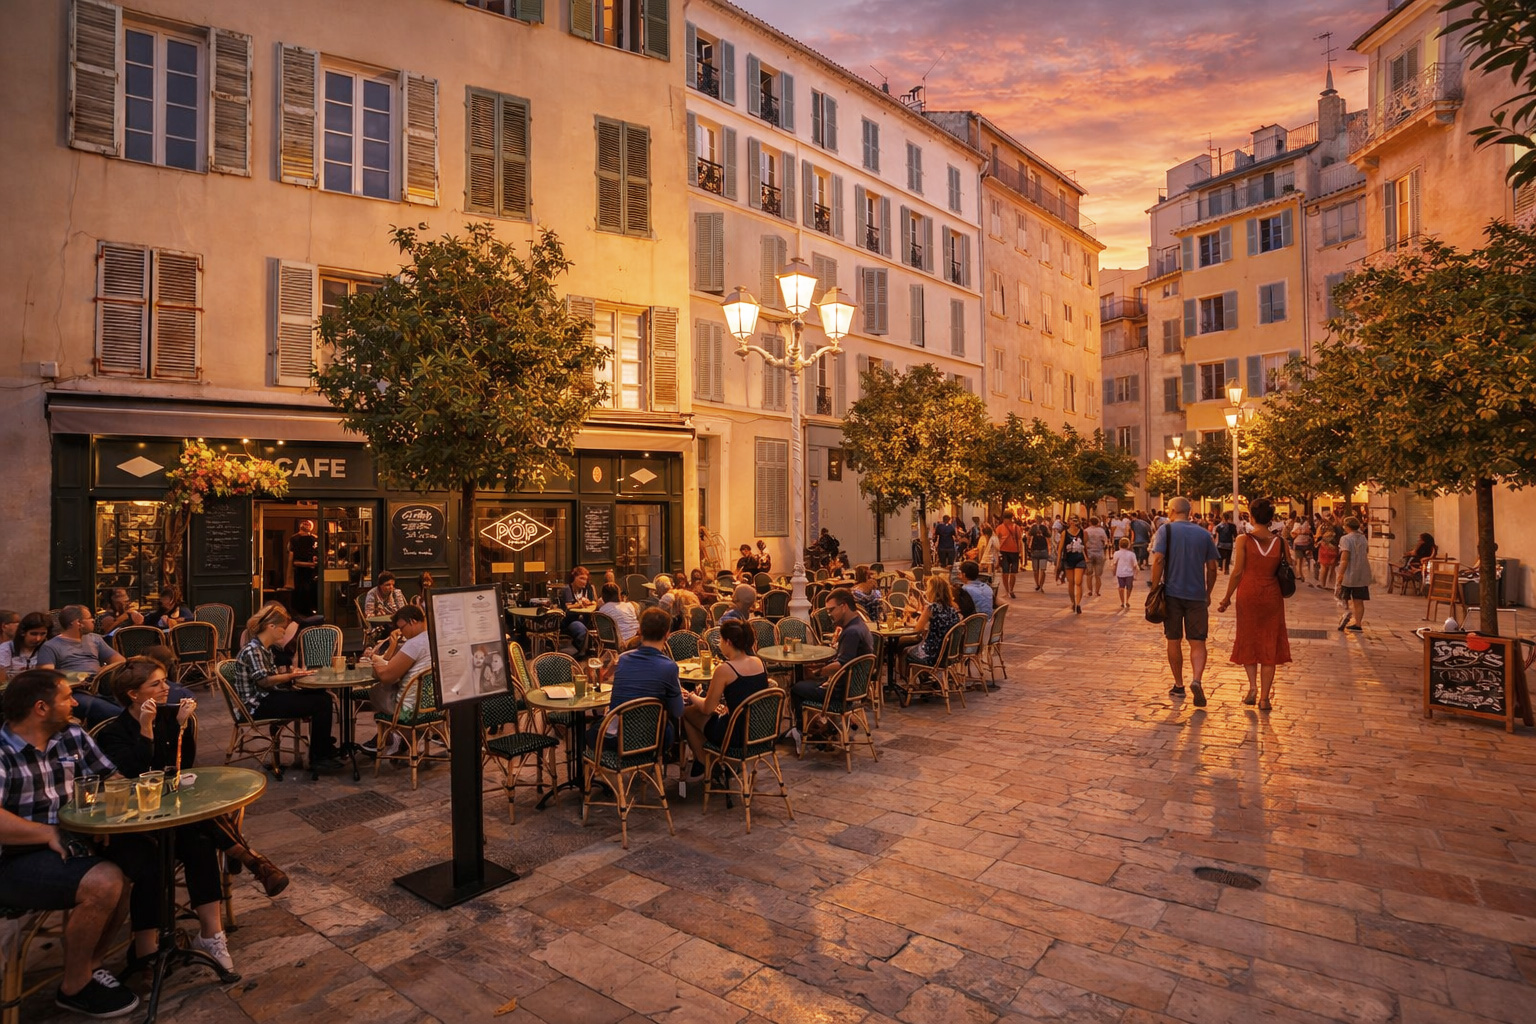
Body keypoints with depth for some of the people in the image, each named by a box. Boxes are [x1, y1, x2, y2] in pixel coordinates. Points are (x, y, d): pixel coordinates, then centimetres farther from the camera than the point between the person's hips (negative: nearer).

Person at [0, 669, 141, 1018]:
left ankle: (92, 964, 6)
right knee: (104, 882, -27)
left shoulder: (73, 737, 6)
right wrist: (50, 834, -21)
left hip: (72, 844, 7)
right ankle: (74, 987, -3)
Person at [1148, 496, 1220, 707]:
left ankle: (1179, 685, 18)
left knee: (1174, 641, 10)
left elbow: (1158, 560, -14)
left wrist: (1154, 588, -8)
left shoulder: (1166, 530, -3)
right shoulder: (1204, 534, 6)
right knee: (1197, 642, 5)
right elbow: (1212, 567, 6)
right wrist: (1208, 593, 17)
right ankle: (1196, 680, -17)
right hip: (1197, 595, 2)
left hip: (1172, 593, -1)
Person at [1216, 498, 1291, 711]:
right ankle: (1264, 697, 11)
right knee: (1269, 645, 9)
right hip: (1272, 596, 2)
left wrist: (1227, 598, 0)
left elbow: (1237, 572, -9)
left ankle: (1253, 687, 3)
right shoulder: (1280, 541, -1)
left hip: (1248, 595, -2)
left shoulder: (1244, 540, -9)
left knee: (1248, 640, 16)